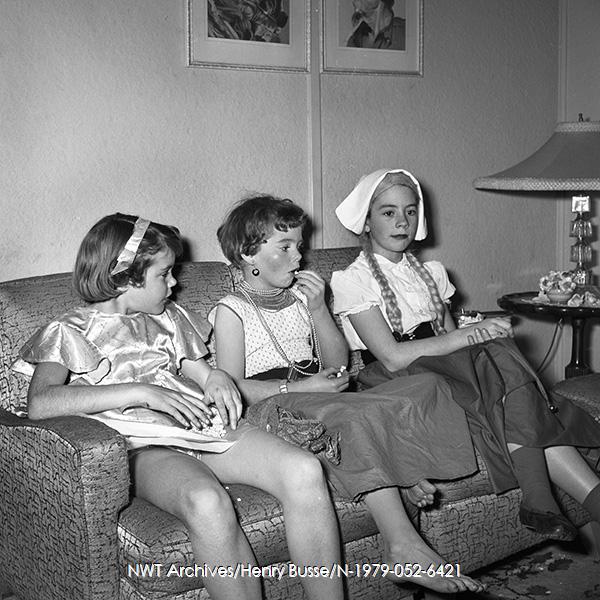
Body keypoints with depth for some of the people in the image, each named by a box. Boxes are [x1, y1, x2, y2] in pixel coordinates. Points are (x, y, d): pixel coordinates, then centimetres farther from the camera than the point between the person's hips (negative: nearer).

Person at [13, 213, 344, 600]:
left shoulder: (169, 317, 25)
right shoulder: (71, 332, 6)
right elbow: (40, 404, -12)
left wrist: (214, 377, 4)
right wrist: (141, 392, -19)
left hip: (206, 426, 6)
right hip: (148, 448, -5)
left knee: (305, 471, -23)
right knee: (207, 501, -40)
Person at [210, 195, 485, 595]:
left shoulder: (300, 297, 22)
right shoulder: (232, 311, 3)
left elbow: (339, 365, 15)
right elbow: (232, 390, -9)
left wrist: (318, 310, 2)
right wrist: (299, 387, -16)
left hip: (319, 396, 7)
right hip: (274, 406, -7)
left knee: (422, 387, -13)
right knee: (358, 416, -36)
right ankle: (403, 544, -40)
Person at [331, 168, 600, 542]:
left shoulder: (431, 273, 19)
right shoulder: (352, 280, -1)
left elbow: (450, 339, 13)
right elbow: (392, 357, -14)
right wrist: (474, 334, -17)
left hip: (447, 371, 6)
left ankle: (540, 504, -36)